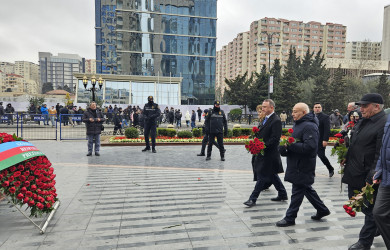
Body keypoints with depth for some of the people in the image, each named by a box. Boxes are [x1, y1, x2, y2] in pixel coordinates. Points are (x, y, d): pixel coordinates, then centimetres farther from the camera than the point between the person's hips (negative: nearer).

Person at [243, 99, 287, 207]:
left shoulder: (276, 121, -15)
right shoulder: (265, 119, 14)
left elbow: (275, 138, -21)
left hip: (269, 154, -10)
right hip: (262, 151, 10)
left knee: (262, 176, -3)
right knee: (272, 175, 17)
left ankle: (253, 199, 3)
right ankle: (282, 194, 30)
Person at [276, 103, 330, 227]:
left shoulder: (309, 126, -18)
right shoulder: (298, 124, 14)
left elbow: (309, 146, -28)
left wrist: (290, 145, -25)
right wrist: (285, 147, 1)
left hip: (303, 166, -10)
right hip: (296, 164, 10)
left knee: (297, 191, 0)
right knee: (306, 189, 20)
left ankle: (290, 218, 10)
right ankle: (322, 210, 36)